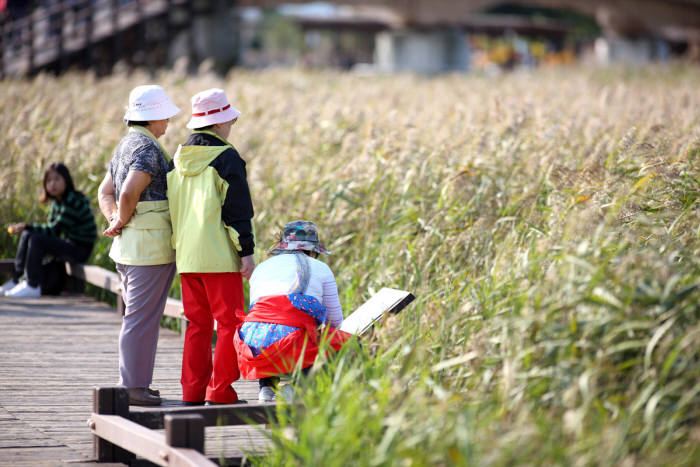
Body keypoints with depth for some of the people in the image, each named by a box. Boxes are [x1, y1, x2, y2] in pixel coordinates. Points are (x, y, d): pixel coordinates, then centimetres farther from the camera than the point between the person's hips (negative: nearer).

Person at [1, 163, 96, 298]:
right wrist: (25, 229, -5)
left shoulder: (74, 202, -20)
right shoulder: (57, 201, 10)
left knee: (36, 240, -24)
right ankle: (15, 280, 8)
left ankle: (32, 287, -19)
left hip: (80, 250, -10)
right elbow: (51, 229, 9)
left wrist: (27, 227, -23)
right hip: (68, 243, 10)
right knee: (26, 235, 5)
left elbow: (54, 230, -22)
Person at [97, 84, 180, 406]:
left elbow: (106, 192, 18)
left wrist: (115, 221, 3)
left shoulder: (125, 145, 15)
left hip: (128, 246, 10)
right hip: (151, 247, -10)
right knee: (143, 318, -5)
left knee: (137, 316, 16)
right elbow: (129, 193, -26)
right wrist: (122, 220, -10)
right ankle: (134, 387, -1)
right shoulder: (148, 148, -15)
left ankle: (134, 383, 22)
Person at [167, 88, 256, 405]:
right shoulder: (225, 158, -10)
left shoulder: (178, 160, 11)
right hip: (218, 257, -7)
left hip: (186, 256, 7)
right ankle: (219, 393, -4)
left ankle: (192, 392, 12)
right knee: (230, 322, -1)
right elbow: (238, 209, -12)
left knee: (198, 325, 13)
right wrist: (247, 252, -9)